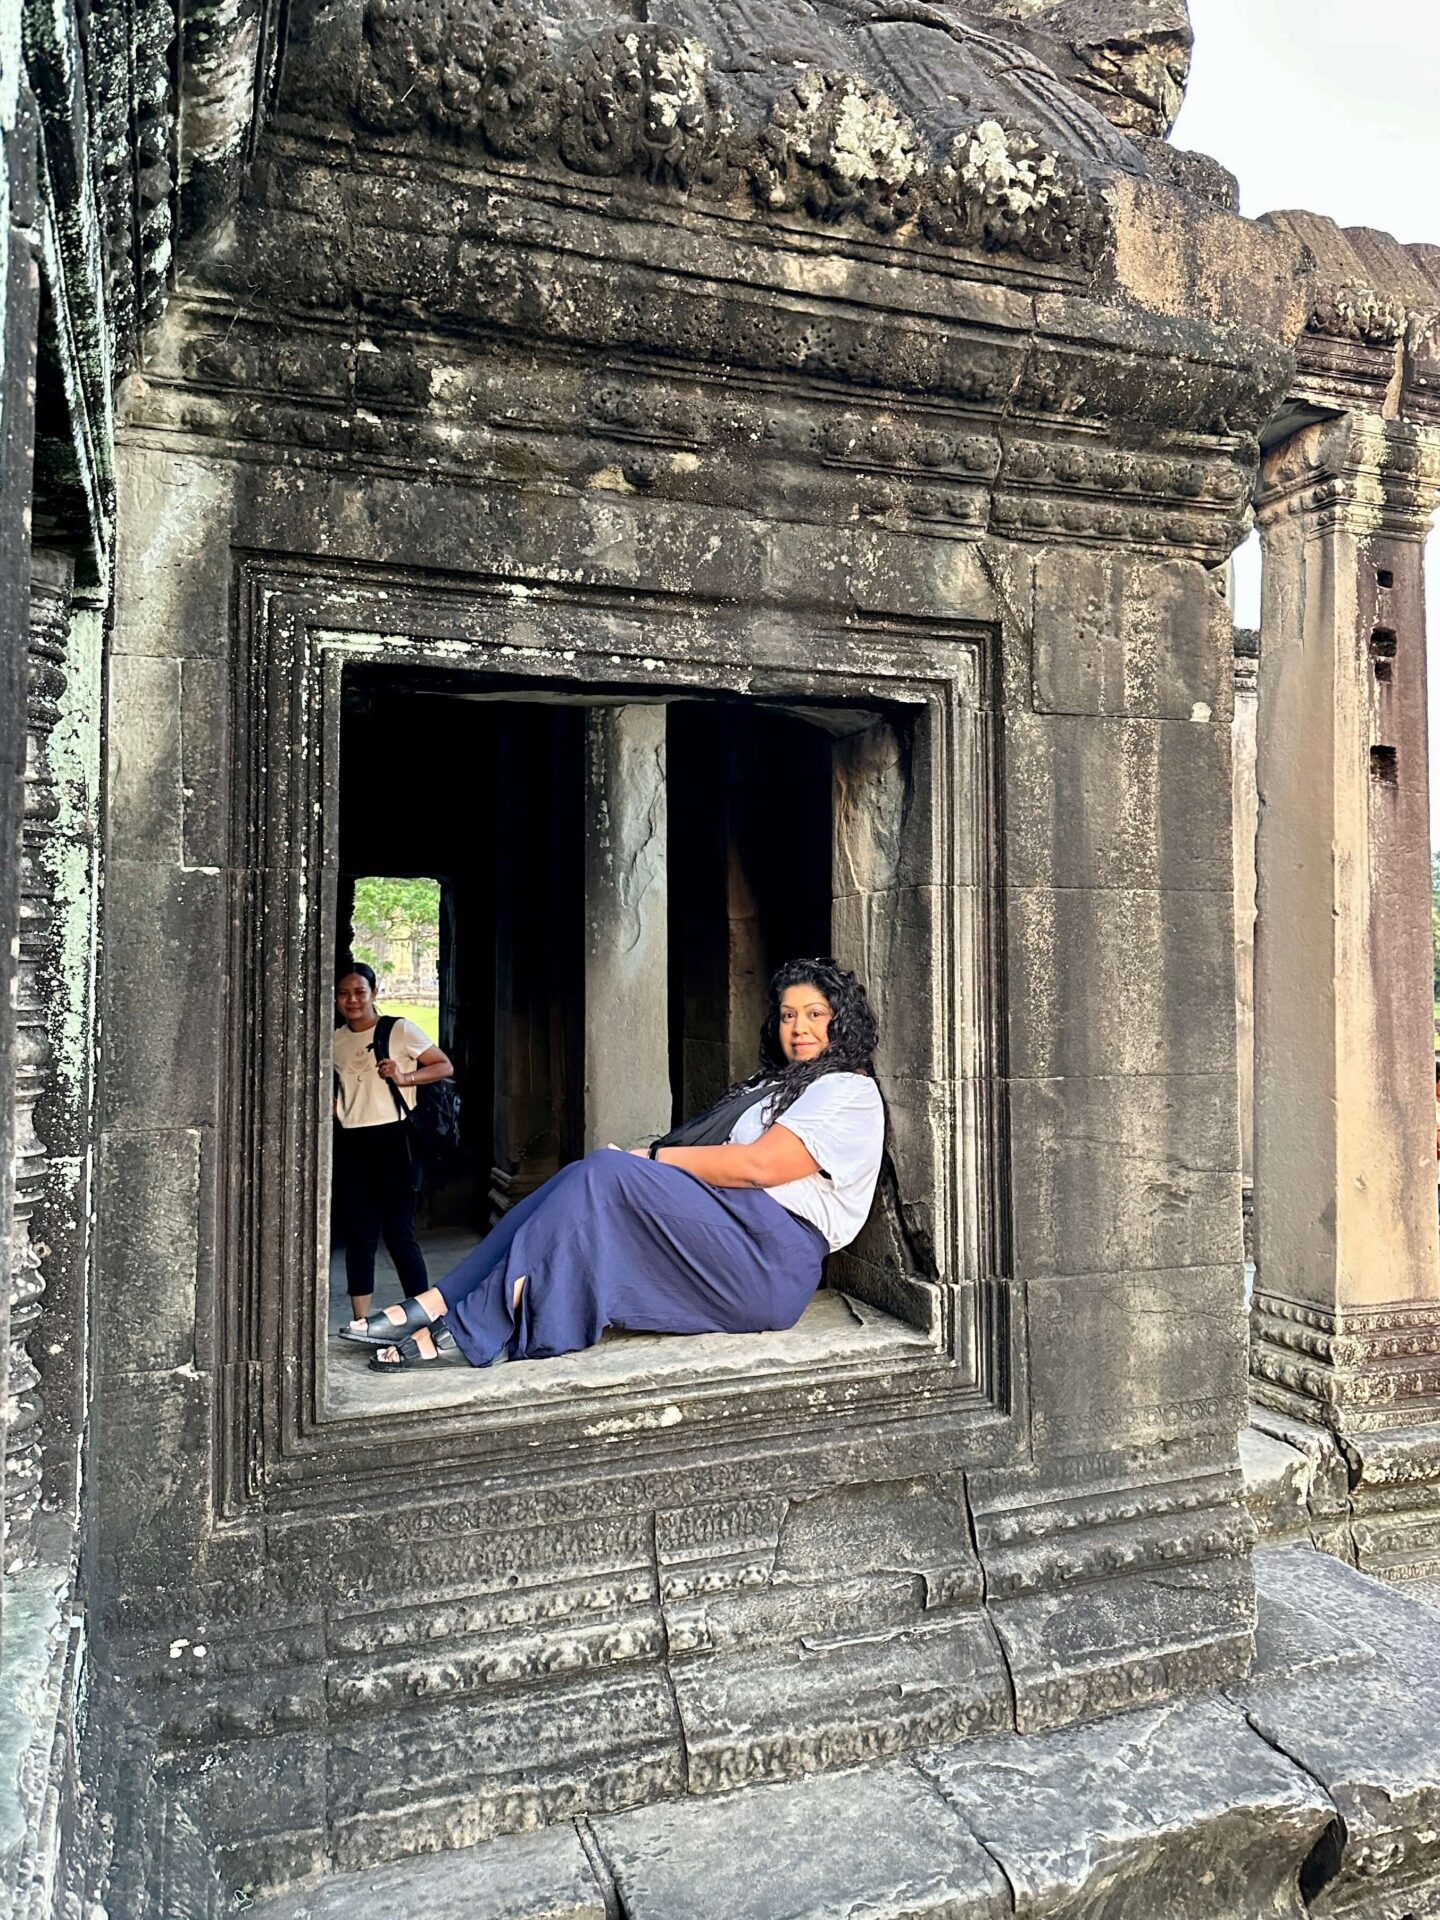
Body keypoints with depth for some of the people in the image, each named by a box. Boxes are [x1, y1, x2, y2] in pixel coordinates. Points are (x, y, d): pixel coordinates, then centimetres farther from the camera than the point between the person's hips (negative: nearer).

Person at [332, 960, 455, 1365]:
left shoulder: (400, 1031, -3)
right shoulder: (334, 1042, 11)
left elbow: (445, 1066, 0)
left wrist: (404, 1077, -14)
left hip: (391, 1138, -5)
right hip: (350, 1145, 5)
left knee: (399, 1233, -10)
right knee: (359, 1234, 11)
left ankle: (423, 1333, -9)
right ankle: (360, 1321, 24)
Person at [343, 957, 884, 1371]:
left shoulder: (849, 1092, 1)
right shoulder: (778, 1085, 31)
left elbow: (756, 1165, -13)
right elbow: (714, 1150, 18)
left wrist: (652, 1157, -8)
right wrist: (646, 1159, 0)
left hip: (774, 1260, -9)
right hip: (725, 1234, 9)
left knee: (606, 1174, -24)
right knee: (588, 1181, -10)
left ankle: (471, 1334, -27)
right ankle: (436, 1307, -19)